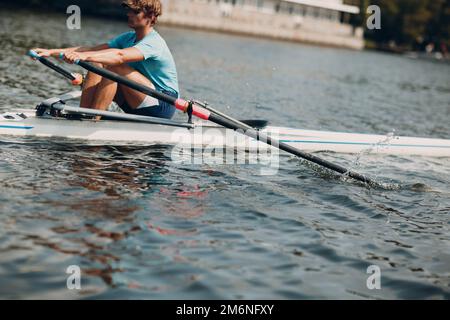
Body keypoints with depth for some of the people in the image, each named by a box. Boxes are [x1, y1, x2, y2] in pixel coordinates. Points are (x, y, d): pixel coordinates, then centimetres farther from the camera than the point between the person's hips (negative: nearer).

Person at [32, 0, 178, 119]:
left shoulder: (154, 43, -18)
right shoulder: (128, 38, 7)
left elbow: (120, 56, -38)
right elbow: (92, 49, -2)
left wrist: (83, 56, -49)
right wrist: (51, 52, -10)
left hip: (164, 106, -8)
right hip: (137, 107, 8)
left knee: (113, 66, -26)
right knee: (96, 65, -8)